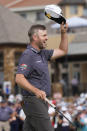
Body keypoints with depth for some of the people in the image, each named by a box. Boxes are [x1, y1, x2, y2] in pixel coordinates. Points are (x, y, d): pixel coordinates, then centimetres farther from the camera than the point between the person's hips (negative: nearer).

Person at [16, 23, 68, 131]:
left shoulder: (42, 53, 17)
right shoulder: (28, 55, -13)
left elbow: (62, 51, 29)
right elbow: (19, 79, -23)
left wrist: (64, 33, 17)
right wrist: (36, 91, -35)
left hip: (41, 101, 10)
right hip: (33, 101, -10)